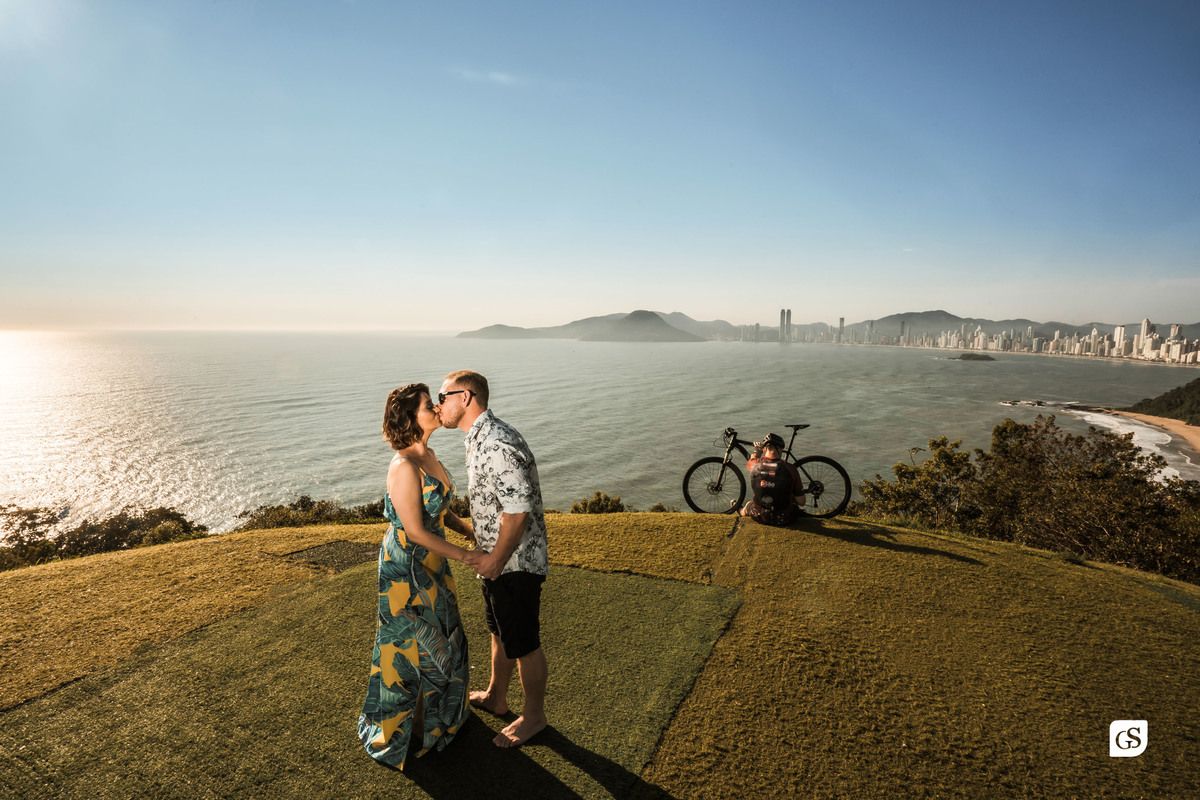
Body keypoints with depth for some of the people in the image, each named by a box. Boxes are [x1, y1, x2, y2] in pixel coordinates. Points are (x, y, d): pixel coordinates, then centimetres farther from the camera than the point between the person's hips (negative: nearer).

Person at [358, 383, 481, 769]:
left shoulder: (427, 455, 0)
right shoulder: (404, 467, -28)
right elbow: (415, 530, -25)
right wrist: (462, 555, -17)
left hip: (431, 563, 9)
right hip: (406, 568, -9)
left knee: (439, 635, 24)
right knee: (414, 643, 10)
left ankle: (434, 709, 48)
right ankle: (412, 726, 33)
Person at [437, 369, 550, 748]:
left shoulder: (497, 446, -29)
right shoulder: (481, 438, 6)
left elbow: (518, 511, -29)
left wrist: (496, 559, -17)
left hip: (516, 563, -10)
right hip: (499, 559, 10)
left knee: (522, 643, 9)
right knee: (500, 632, 26)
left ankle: (533, 715, 30)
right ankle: (495, 697, 47)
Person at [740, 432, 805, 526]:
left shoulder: (755, 464, -13)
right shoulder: (790, 469, -20)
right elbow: (801, 502, -12)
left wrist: (757, 451, 34)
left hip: (759, 517, 1)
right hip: (784, 519, -1)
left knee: (749, 505, 36)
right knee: (796, 506, 33)